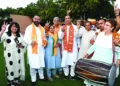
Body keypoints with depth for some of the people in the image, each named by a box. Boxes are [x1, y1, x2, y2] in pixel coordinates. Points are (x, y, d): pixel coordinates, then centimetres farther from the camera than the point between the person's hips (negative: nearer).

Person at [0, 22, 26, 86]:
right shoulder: (6, 34, -11)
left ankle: (17, 80, 36)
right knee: (10, 68, 4)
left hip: (18, 56, 5)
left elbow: (24, 43, 13)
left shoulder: (19, 35, 7)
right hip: (10, 56, -5)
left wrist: (21, 45, -10)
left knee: (18, 67, 16)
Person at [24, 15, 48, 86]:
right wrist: (30, 42, -25)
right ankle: (33, 80, 10)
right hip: (32, 49, -4)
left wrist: (45, 42, 0)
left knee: (41, 63, 11)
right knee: (33, 64, -1)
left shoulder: (42, 28, 14)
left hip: (41, 48, 5)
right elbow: (26, 38, -6)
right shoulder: (29, 28, -2)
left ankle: (41, 77, 26)